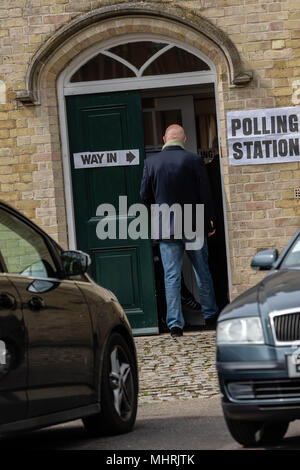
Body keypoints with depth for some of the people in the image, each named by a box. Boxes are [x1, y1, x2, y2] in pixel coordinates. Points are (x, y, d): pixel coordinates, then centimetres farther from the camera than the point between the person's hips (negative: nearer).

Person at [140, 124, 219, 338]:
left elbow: (145, 195, 2)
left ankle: (175, 323, -2)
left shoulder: (151, 162, -4)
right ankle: (210, 316, 23)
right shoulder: (194, 160, -7)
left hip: (166, 229, 0)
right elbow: (205, 194, -4)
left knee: (171, 276, 2)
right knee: (202, 272, 14)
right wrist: (209, 222, 6)